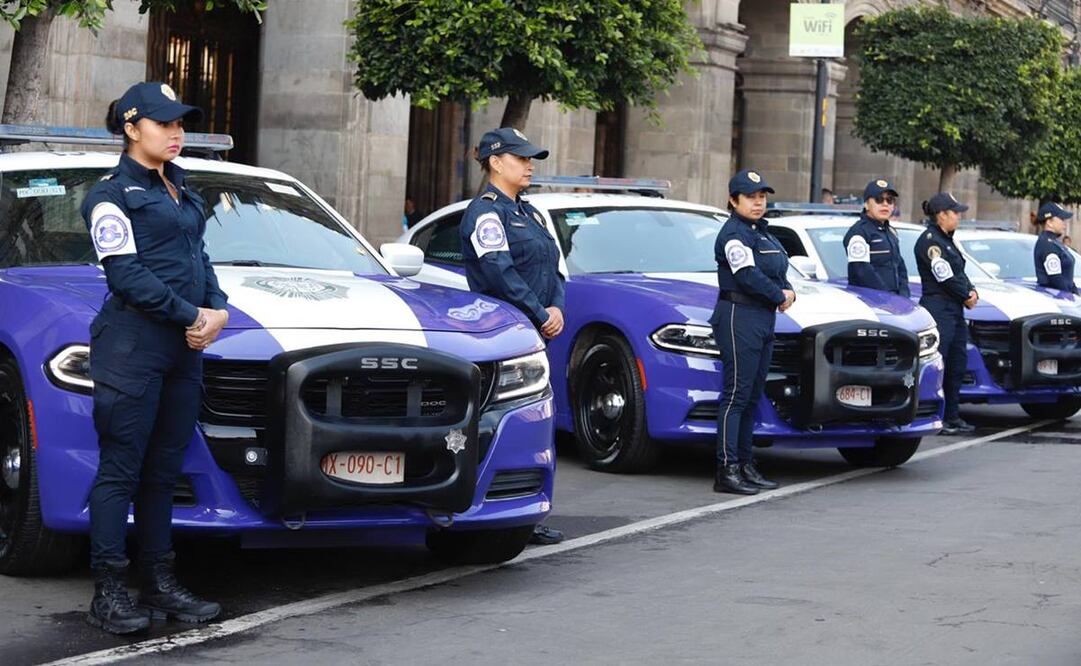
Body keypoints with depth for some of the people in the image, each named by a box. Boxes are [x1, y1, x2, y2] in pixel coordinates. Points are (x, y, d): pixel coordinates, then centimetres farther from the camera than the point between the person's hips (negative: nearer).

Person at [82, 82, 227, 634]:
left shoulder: (178, 189, 20)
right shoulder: (112, 195, -5)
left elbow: (198, 257, 21)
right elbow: (127, 276, -13)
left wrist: (216, 309, 3)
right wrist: (192, 316, -13)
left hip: (183, 347, 7)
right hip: (132, 345, -7)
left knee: (162, 471, 10)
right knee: (121, 469, -5)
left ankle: (159, 584, 15)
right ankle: (107, 593, -2)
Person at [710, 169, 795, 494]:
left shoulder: (763, 233, 21)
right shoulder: (734, 233, -8)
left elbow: (779, 272, 20)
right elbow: (747, 276, -19)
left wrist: (789, 292, -1)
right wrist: (779, 296, -9)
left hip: (764, 319, 10)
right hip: (739, 316, -10)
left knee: (752, 395, 11)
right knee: (736, 393, -12)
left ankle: (745, 465, 16)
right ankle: (727, 470, -13)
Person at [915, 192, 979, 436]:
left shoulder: (946, 240, 19)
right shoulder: (929, 240, -11)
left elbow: (959, 273, 18)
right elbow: (945, 277, -16)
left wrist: (971, 292, 0)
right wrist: (967, 296, -5)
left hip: (955, 311, 10)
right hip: (938, 309, -10)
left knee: (957, 366, 11)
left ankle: (953, 418, 17)